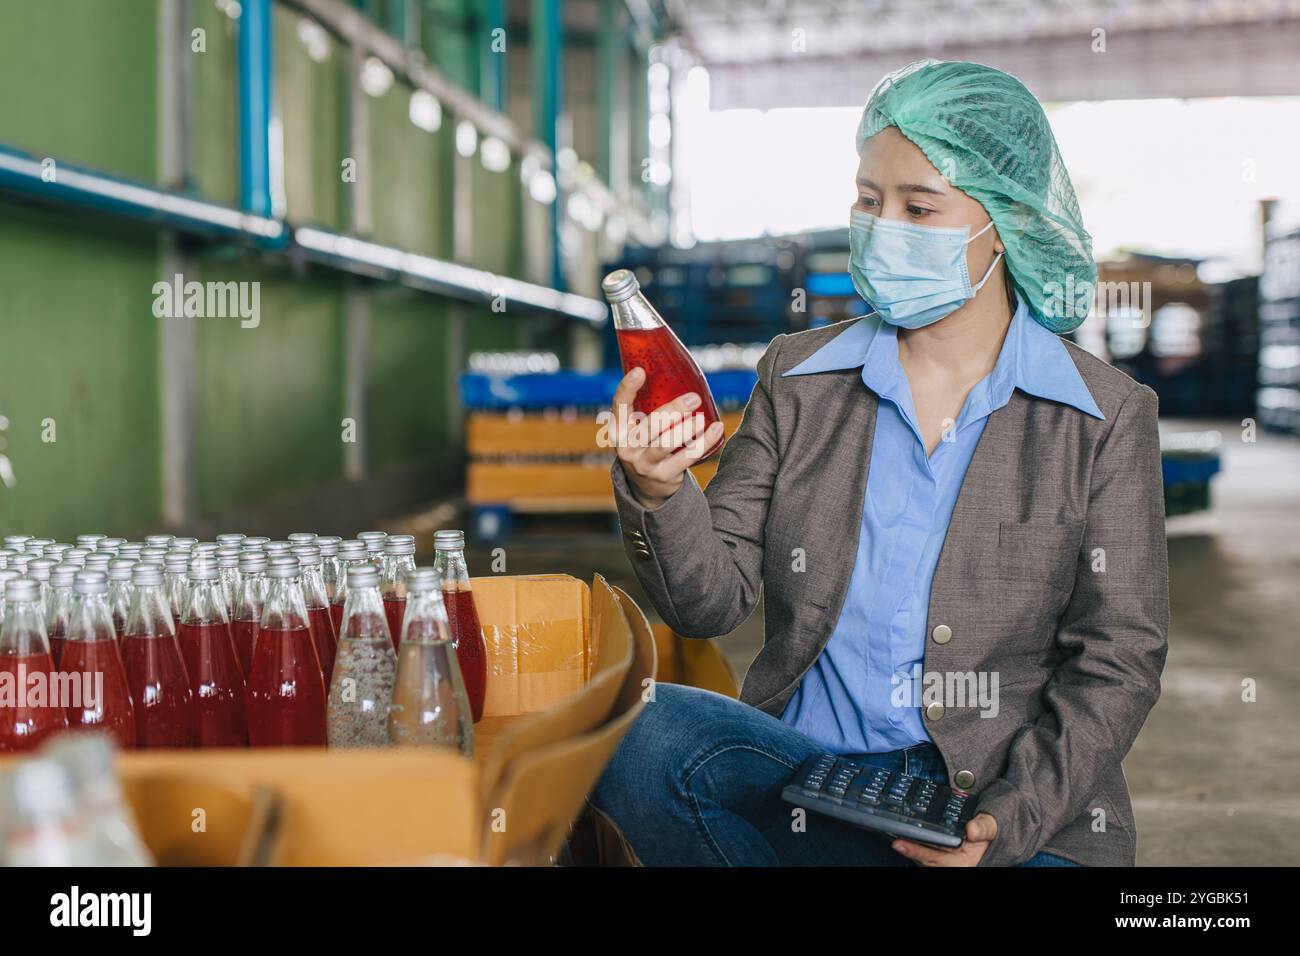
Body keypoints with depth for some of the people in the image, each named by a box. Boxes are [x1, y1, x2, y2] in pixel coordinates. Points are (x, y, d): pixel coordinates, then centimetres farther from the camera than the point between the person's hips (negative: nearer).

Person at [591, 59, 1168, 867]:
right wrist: (660, 492, -18)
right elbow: (715, 599, 3)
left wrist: (1008, 822, -14)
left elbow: (1119, 661, 0)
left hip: (1022, 811, -2)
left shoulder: (1108, 417, 1)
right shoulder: (797, 376, 7)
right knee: (638, 732, -26)